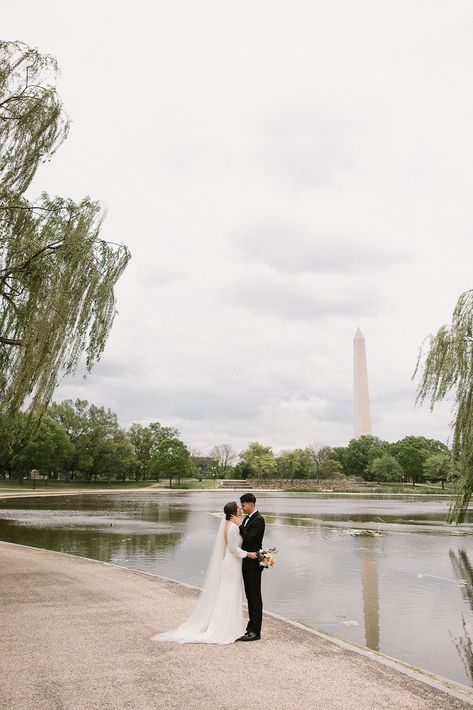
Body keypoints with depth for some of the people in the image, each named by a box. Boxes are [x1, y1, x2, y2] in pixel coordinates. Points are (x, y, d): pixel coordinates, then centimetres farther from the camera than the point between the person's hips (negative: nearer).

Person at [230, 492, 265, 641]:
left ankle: (255, 631, 4)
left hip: (253, 563, -9)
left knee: (255, 597, -2)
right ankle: (252, 627, 24)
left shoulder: (258, 520, -16)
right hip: (246, 563, 9)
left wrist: (240, 525, -21)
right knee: (250, 596, 15)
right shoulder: (247, 518, 13)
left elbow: (250, 539, -23)